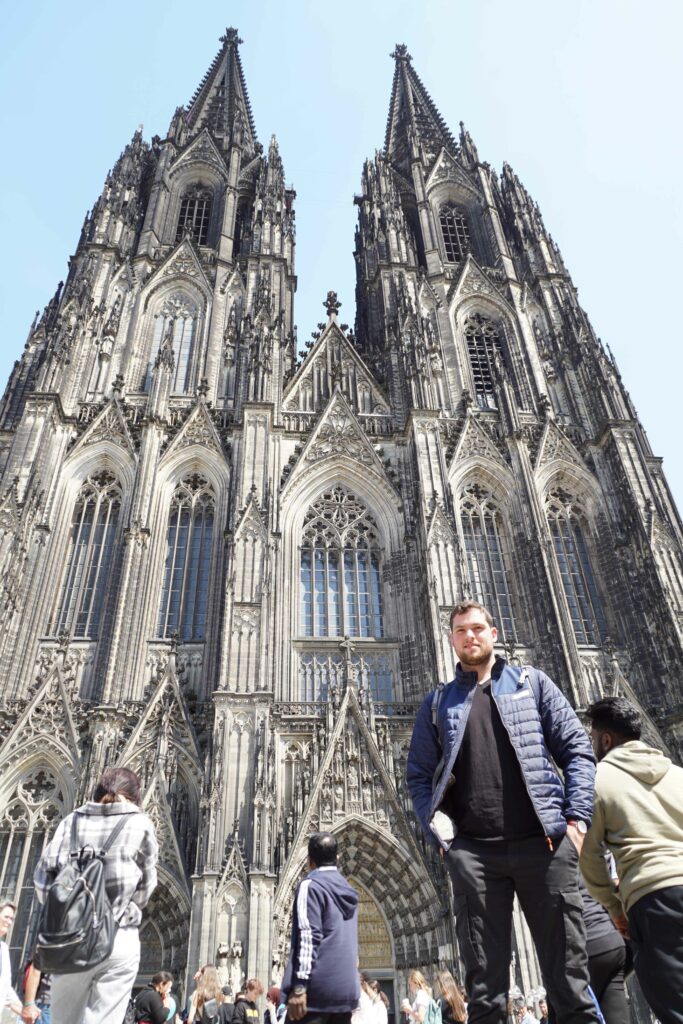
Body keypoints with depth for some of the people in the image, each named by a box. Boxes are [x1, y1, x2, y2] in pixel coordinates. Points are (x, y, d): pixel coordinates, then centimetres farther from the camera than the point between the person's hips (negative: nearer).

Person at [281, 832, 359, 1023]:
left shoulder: (311, 886, -5)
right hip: (346, 987, 7)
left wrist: (299, 987, -17)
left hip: (318, 988, -7)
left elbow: (308, 937, -15)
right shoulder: (348, 891, 17)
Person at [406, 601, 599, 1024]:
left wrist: (577, 817, -6)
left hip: (542, 842, -1)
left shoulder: (532, 682, 12)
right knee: (485, 987, 5)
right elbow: (419, 774, 12)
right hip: (473, 851, 1)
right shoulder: (437, 703, 14)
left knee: (570, 972, 5)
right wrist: (439, 832, -3)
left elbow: (577, 749, 6)